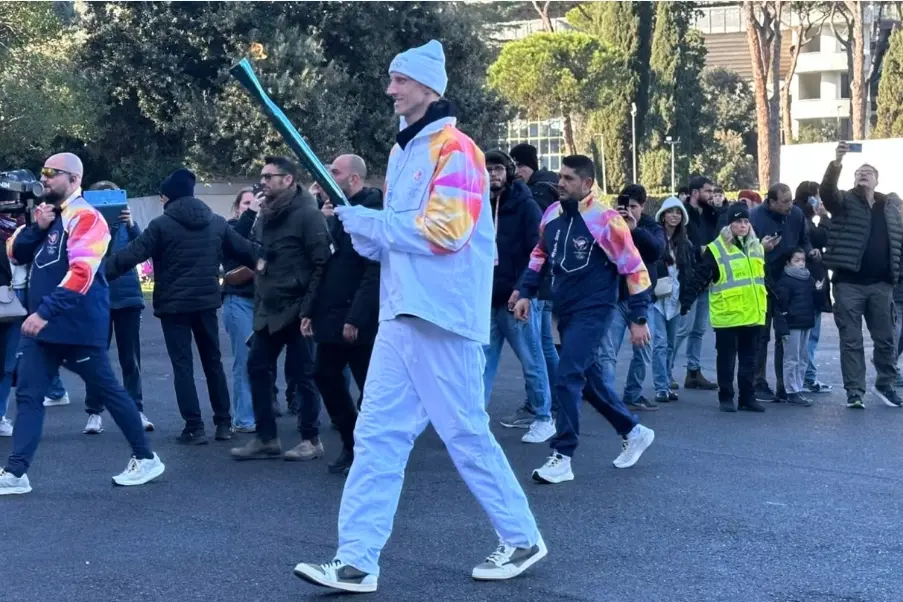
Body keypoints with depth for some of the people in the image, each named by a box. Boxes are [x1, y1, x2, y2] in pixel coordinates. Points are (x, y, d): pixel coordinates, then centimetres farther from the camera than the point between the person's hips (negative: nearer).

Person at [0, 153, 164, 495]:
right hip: (41, 323, 8)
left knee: (107, 390, 3)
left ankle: (146, 459, 16)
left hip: (77, 326, -8)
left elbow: (81, 273, -24)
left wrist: (45, 311, -30)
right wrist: (36, 228, -4)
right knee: (28, 395, 3)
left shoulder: (85, 217, -13)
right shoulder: (47, 213, 15)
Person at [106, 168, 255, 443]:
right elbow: (246, 251, 12)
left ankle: (195, 428, -3)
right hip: (207, 302, 4)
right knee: (213, 362, 14)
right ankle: (224, 423, 16)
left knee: (183, 366, 0)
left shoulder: (162, 224, -8)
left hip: (174, 304, -4)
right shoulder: (217, 222, 6)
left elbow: (131, 255, -12)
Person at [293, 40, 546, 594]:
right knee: (377, 436, 2)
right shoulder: (403, 152, 19)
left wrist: (368, 222, -11)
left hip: (442, 317, -8)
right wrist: (361, 227, 2)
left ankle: (523, 539, 18)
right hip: (400, 315, 8)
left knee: (466, 434, 1)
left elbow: (445, 231, -20)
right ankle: (357, 562, 4)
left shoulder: (454, 149, -10)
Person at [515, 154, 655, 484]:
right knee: (589, 377, 15)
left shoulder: (606, 220, -16)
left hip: (594, 311, -7)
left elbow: (634, 269, -12)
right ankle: (634, 432, 33)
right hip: (565, 310, 7)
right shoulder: (552, 214, 3)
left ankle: (562, 457, -7)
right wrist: (526, 293, 10)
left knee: (568, 378, -14)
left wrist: (638, 318, -12)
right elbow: (540, 254, 19)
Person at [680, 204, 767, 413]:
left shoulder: (756, 247, 12)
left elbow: (762, 278, 23)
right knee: (726, 359, 4)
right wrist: (686, 301, -15)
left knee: (749, 359, 11)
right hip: (728, 315, -5)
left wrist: (765, 305, 24)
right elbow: (699, 278, -9)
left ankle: (748, 397, 18)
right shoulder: (716, 249, -7)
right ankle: (726, 398, 12)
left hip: (753, 315, 5)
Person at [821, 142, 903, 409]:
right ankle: (854, 392, 7)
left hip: (881, 284, 3)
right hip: (849, 283, -3)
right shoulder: (844, 201, 1)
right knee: (851, 340, 1)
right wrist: (836, 163, -36)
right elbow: (826, 190, -20)